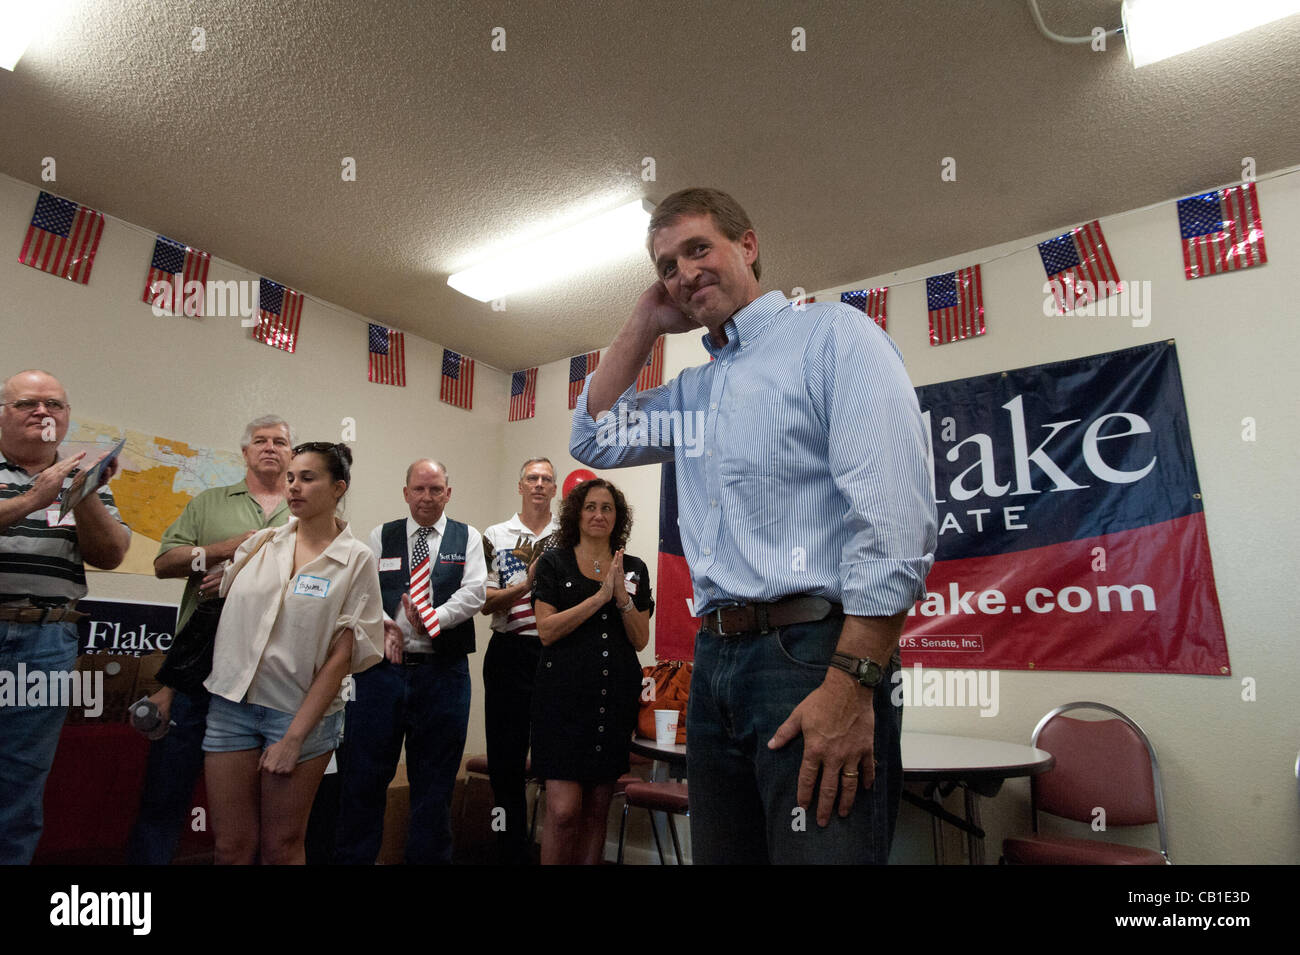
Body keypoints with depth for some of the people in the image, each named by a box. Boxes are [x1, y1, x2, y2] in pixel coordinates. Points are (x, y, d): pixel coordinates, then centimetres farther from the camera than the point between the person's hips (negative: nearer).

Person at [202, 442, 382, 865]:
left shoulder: (356, 560, -7)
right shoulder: (259, 542, 4)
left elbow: (342, 655, -10)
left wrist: (294, 738, -11)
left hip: (301, 711, -3)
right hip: (230, 703, 3)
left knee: (281, 849, 10)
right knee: (232, 847, 10)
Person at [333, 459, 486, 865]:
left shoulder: (468, 538, 7)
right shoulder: (381, 536, 10)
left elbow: (474, 592, -5)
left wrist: (435, 618, -18)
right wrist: (383, 626, -14)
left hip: (443, 673, 0)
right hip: (382, 667, 1)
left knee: (435, 781, 10)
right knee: (364, 773, 5)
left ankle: (428, 857, 25)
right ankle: (353, 856, 21)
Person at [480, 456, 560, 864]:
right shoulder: (495, 536, 7)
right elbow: (485, 602, -1)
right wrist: (528, 582, -15)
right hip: (510, 653, 1)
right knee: (506, 757, 7)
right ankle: (513, 851, 23)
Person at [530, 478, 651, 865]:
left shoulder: (635, 568, 10)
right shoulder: (554, 562, 2)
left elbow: (640, 640, 6)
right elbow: (546, 630, -8)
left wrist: (623, 596, -10)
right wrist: (599, 597, -14)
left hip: (615, 698, 3)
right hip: (564, 695, -3)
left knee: (598, 807, 10)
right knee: (563, 808, -8)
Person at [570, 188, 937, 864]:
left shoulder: (833, 334, -4)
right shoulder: (693, 390, 19)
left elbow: (895, 512, -15)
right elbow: (595, 440, 22)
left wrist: (851, 684, -22)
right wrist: (644, 324, 16)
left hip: (812, 655, -7)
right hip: (715, 658, 8)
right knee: (721, 854, 17)